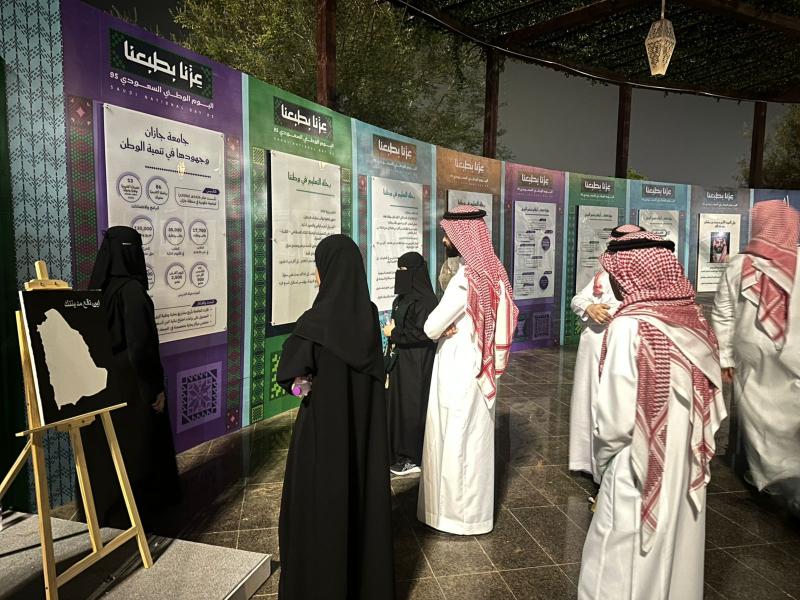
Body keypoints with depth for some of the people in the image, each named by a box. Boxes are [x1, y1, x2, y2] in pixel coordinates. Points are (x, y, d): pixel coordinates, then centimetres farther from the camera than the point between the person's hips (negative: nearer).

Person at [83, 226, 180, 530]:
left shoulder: (94, 288, 3)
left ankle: (100, 517, 34)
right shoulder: (132, 291, -19)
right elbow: (141, 346, -22)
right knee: (136, 454, 6)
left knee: (102, 453, 19)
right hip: (130, 386, -8)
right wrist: (156, 388, -14)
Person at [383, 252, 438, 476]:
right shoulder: (403, 298, 10)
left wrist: (394, 333, -15)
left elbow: (422, 334, -23)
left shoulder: (425, 300, -17)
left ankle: (414, 458, 15)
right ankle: (401, 452, 29)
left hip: (416, 364, -9)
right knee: (398, 403, 14)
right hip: (401, 361, 9)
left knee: (412, 406, 1)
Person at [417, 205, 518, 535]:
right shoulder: (491, 272, 2)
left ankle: (459, 511, 21)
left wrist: (443, 329, 4)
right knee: (474, 438, 19)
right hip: (478, 368, 9)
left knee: (455, 440, 6)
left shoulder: (466, 278, -23)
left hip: (458, 371, -8)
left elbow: (431, 328, -19)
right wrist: (453, 326, -1)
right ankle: (473, 506, 34)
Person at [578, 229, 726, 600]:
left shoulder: (631, 325, -21)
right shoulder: (694, 319, -2)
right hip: (686, 464, 7)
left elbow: (615, 414, -19)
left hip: (641, 470, -6)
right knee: (676, 553, 22)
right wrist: (689, 446, 14)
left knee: (624, 566, 9)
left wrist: (602, 457, -1)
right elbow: (713, 405, 3)